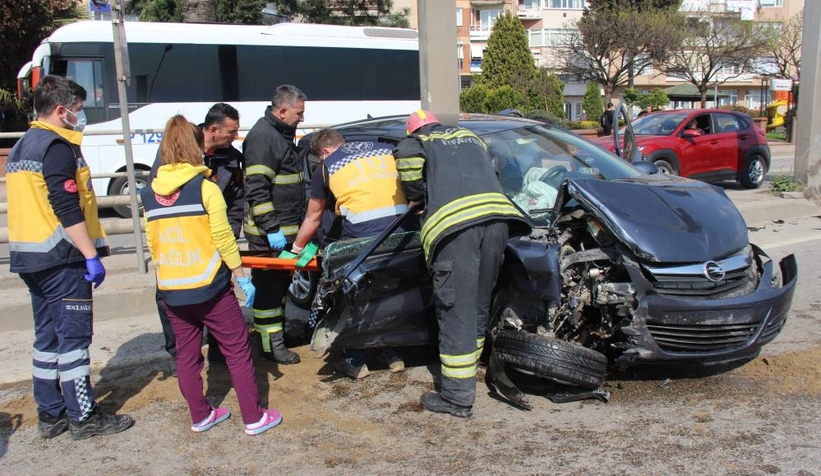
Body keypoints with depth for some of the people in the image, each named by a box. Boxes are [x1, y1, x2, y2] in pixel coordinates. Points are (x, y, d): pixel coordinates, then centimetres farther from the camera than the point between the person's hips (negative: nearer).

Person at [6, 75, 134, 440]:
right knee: (74, 337, -3)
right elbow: (67, 209, -21)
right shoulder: (58, 147, -13)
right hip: (61, 258, -10)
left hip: (29, 257, 10)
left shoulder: (21, 147, 18)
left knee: (47, 337, 14)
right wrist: (92, 255, -19)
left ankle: (50, 414, 22)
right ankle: (83, 417, 4)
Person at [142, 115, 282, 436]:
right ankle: (254, 418, 11)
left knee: (186, 355, 15)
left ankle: (200, 416, 26)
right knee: (237, 350, 6)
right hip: (208, 287, -5)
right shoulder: (206, 188, -11)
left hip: (170, 289, 5)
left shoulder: (148, 194, 4)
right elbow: (223, 238, -12)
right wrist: (242, 277, -5)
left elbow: (152, 243, 9)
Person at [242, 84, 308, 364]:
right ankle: (271, 345, 7)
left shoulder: (283, 134, 15)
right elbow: (256, 190, -23)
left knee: (282, 283, 19)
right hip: (268, 234, -10)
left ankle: (280, 329, 33)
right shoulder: (263, 136, -17)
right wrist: (271, 229, -23)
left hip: (286, 228, 10)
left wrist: (295, 224, 26)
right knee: (269, 287, -1)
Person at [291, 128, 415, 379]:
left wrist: (296, 250, 37)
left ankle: (356, 362, 22)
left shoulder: (327, 167, 16)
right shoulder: (385, 150, 23)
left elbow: (313, 218, 24)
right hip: (403, 229, 4)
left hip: (362, 235, -4)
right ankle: (394, 354, 31)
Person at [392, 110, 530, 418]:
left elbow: (408, 157, -2)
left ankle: (458, 398, 2)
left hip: (453, 222, -6)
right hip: (496, 215, 6)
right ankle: (468, 371, 34)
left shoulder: (416, 142, 18)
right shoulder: (470, 137, 35)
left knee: (456, 311, -2)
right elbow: (482, 172, 28)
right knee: (479, 305, 19)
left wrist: (416, 195, 17)